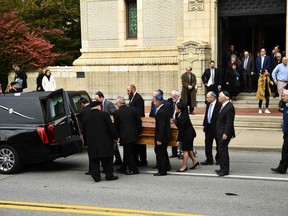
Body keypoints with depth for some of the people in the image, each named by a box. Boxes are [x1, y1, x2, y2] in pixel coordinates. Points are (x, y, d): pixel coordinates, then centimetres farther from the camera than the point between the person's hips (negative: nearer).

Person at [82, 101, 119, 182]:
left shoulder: (86, 118, 7)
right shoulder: (104, 114, -7)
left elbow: (85, 131, 13)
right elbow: (111, 127, -7)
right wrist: (115, 137, 3)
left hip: (91, 143, 3)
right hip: (104, 141, -3)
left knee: (94, 160, 9)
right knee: (107, 160, 6)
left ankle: (96, 176, 5)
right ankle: (109, 175, 10)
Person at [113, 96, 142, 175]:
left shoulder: (117, 113, -10)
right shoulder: (132, 110, 1)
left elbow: (116, 126, -2)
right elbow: (139, 121, 4)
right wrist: (138, 132, 14)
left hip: (125, 136, -6)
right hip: (134, 135, 6)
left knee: (128, 153, 5)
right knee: (129, 152, 16)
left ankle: (133, 169, 9)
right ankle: (123, 167, 27)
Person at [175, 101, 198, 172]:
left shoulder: (181, 118, -27)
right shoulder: (184, 113, -1)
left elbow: (181, 130, -23)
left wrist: (178, 140, -18)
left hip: (187, 135, -10)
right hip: (189, 133, 10)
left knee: (185, 150, -2)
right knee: (188, 149, 20)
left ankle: (184, 166, 6)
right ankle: (194, 161, 31)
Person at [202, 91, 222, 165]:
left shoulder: (219, 105, -16)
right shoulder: (208, 104, 8)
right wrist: (204, 125, 12)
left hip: (216, 127, -7)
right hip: (208, 127, 7)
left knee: (218, 144, 8)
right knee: (208, 144, 8)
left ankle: (218, 159, 20)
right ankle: (209, 160, 16)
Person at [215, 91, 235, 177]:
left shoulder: (229, 107, -18)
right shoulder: (224, 106, 12)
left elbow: (229, 122, -21)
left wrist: (226, 133, -23)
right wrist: (221, 133, 16)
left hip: (225, 133, -10)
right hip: (221, 132, 10)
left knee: (222, 150, -7)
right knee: (222, 150, 15)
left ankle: (225, 170, -2)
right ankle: (223, 168, 24)